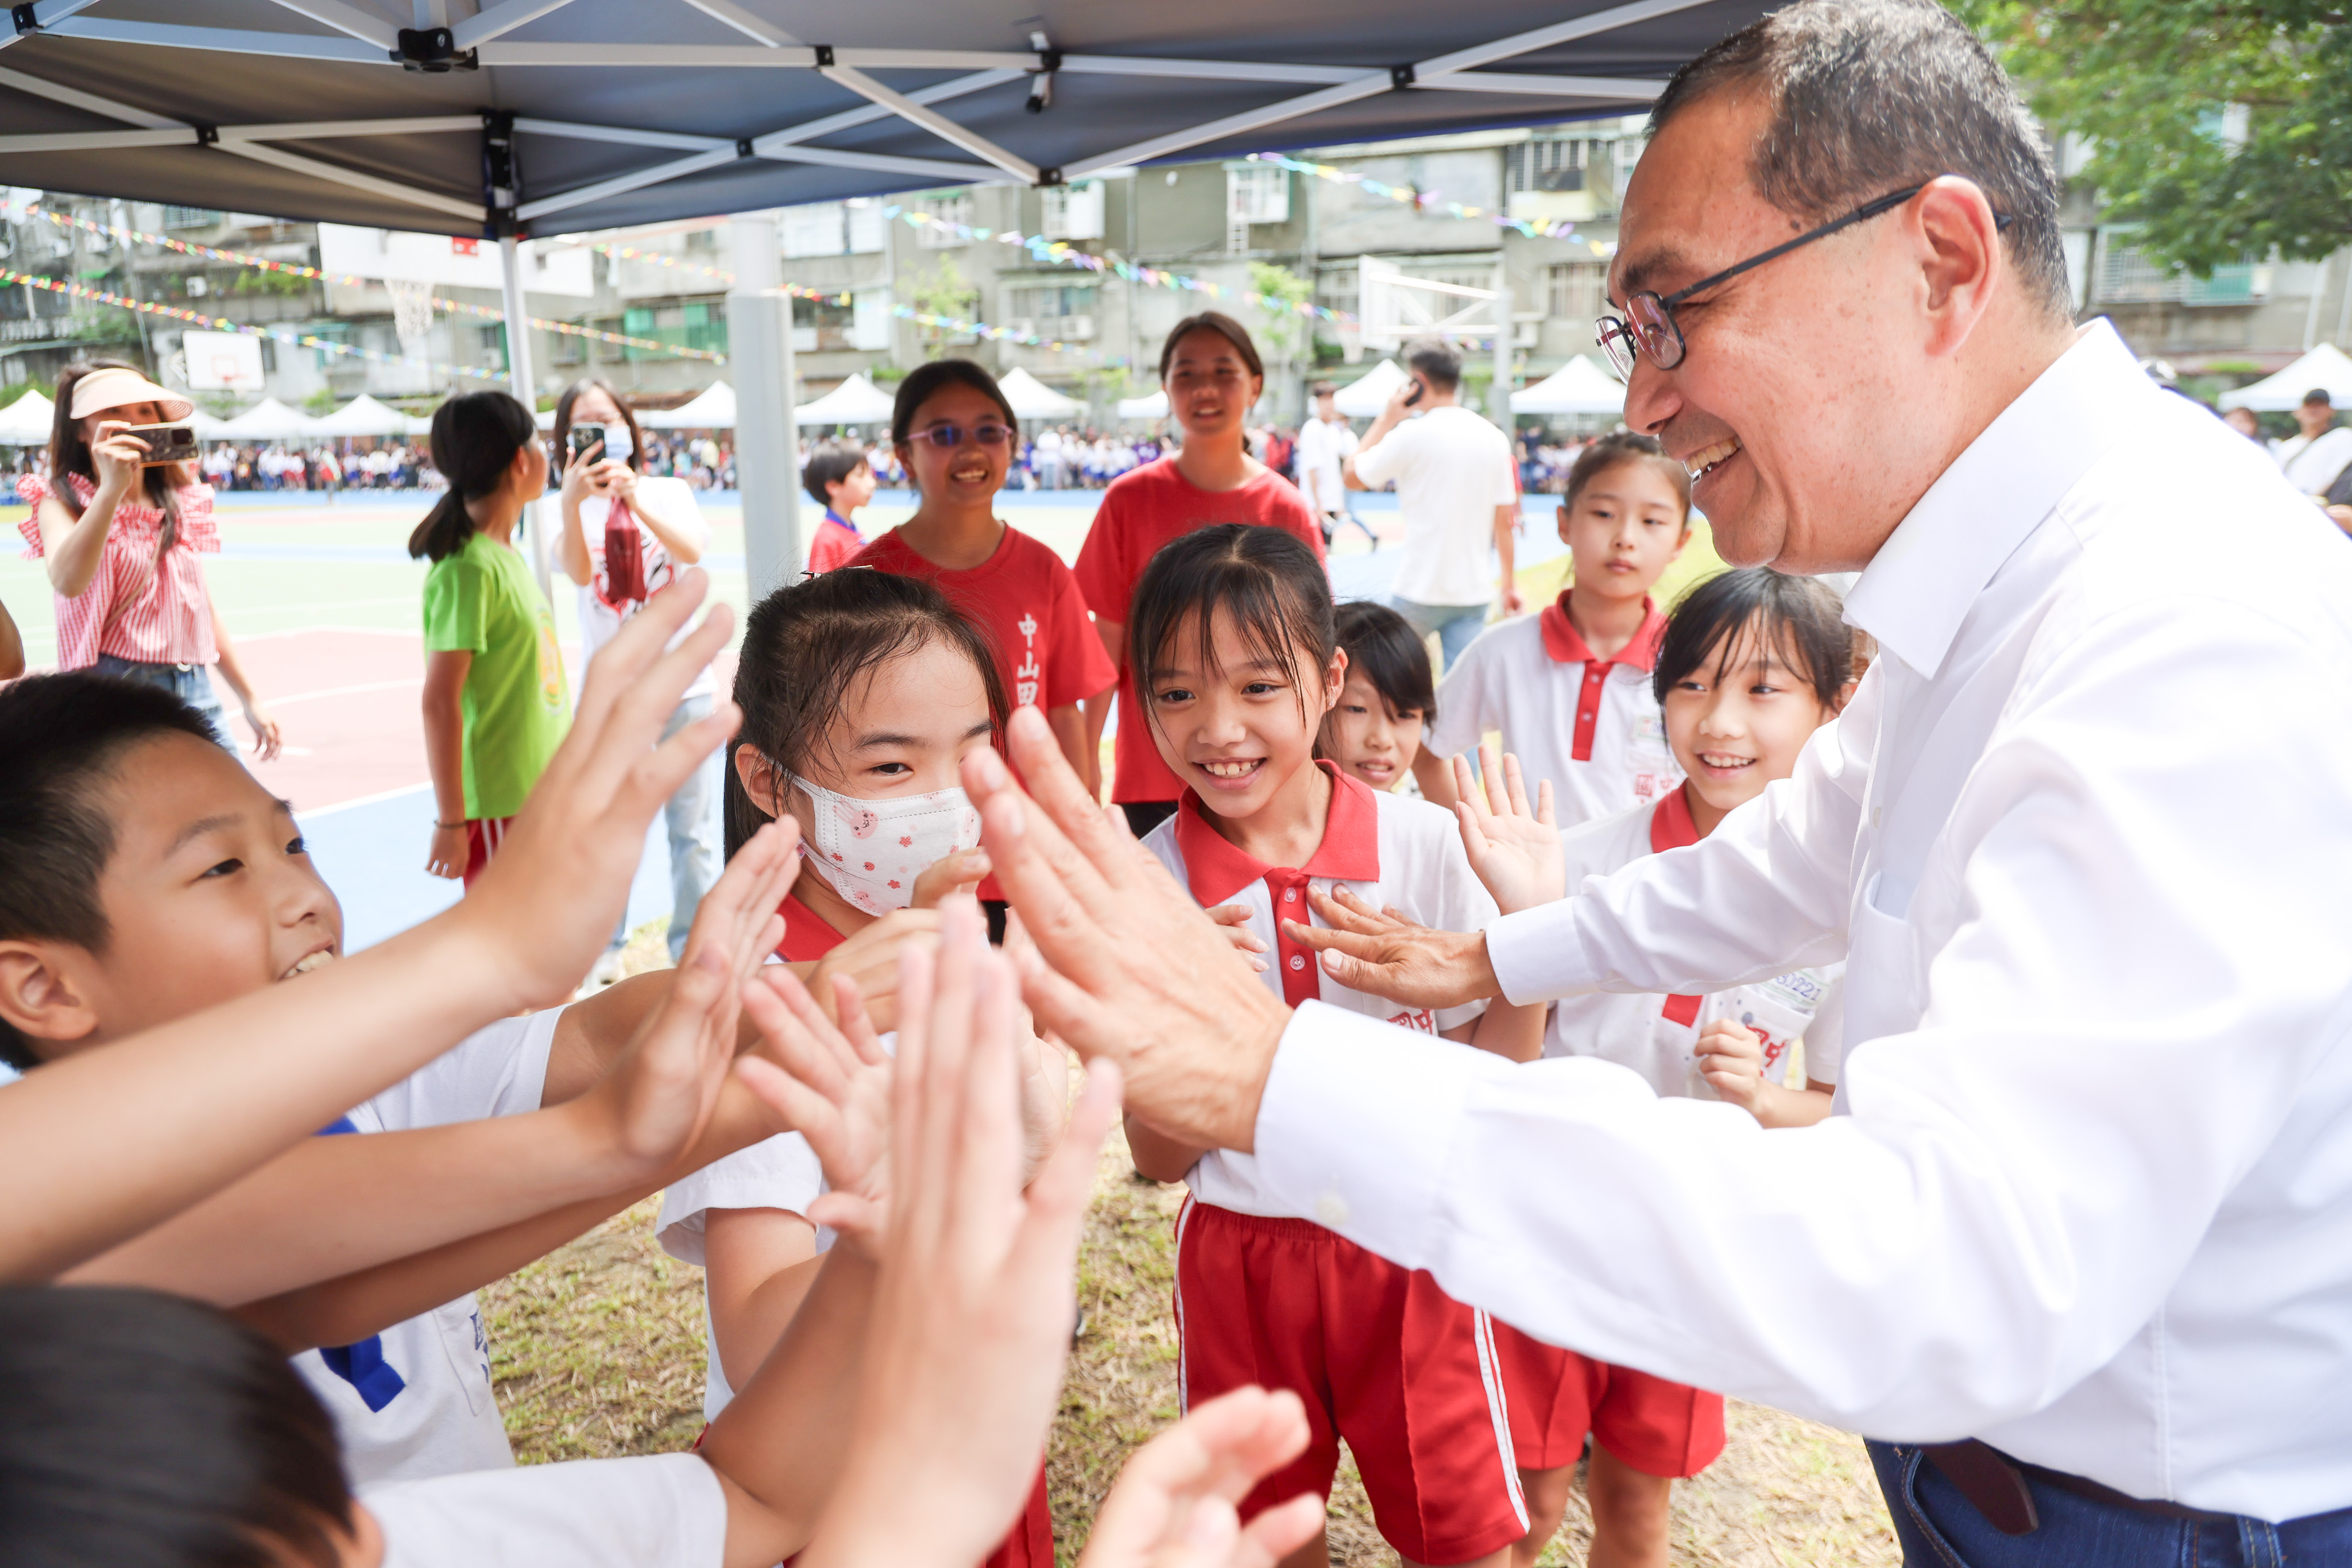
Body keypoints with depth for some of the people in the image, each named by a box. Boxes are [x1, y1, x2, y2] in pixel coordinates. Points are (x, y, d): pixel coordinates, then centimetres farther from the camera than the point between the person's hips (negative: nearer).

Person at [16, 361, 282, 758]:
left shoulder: (179, 502, 13)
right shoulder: (61, 502, -2)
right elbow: (68, 581, -24)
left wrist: (250, 700, 20)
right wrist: (112, 488, -30)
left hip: (194, 691, 5)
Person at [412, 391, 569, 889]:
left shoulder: (507, 556, 7)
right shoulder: (469, 568, -19)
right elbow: (440, 701, -20)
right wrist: (450, 822, -18)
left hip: (540, 793, 9)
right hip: (498, 807, -8)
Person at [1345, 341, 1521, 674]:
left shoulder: (1412, 434, -9)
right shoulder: (1495, 438, 6)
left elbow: (1352, 476, 1)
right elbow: (1505, 521, 9)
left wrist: (1387, 417, 7)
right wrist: (1509, 582, 18)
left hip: (1419, 590, -4)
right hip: (1473, 591, 4)